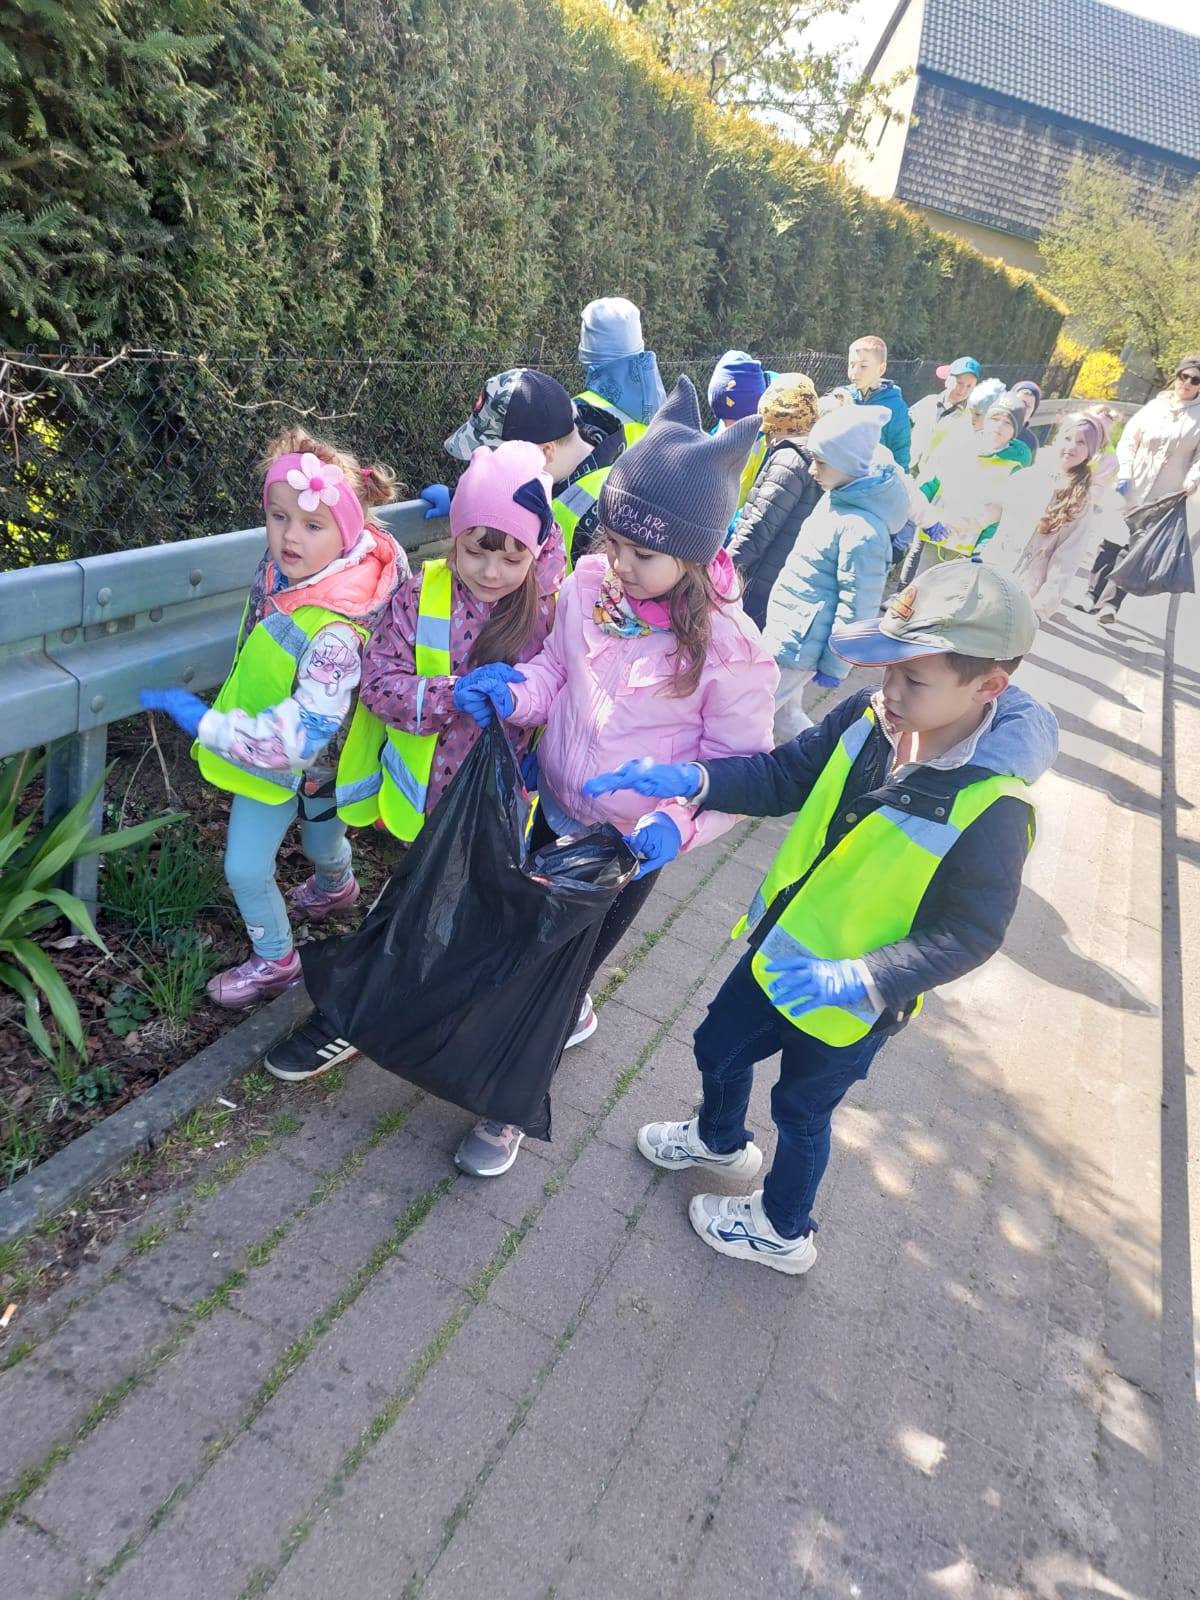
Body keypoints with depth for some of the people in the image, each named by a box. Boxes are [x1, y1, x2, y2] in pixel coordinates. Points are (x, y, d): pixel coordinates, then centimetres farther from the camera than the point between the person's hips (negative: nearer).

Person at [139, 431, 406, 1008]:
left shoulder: (335, 631, -40)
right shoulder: (281, 566, -18)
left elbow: (301, 735, -39)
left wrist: (203, 721, -34)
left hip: (307, 765, -8)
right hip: (261, 750, 8)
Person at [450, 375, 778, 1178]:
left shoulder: (729, 646, -24)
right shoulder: (589, 586, -13)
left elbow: (737, 765, -16)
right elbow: (555, 669, 0)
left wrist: (676, 822, -33)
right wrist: (511, 690, -22)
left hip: (631, 844, -5)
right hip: (554, 810, 5)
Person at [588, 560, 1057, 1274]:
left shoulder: (992, 807, -30)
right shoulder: (871, 719, -16)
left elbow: (969, 935, -23)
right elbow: (782, 777, -6)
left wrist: (855, 979, -35)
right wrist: (695, 779, -23)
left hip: (852, 1005, -6)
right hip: (780, 955, 6)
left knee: (801, 1112, 19)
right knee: (718, 1047, 26)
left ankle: (784, 1231, 51)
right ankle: (720, 1140, 62)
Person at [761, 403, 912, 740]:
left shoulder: (862, 530, -24)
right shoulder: (835, 498, 5)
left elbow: (857, 608, -21)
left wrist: (834, 666, -15)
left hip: (798, 644, -9)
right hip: (785, 632, 9)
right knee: (785, 717, 20)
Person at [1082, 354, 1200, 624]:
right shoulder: (1155, 406, 2)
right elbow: (1129, 440, 4)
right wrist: (1124, 473, -8)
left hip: (1165, 497, -2)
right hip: (1131, 490, 2)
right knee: (1111, 543, 6)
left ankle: (1110, 603, 1)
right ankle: (1093, 596, 15)